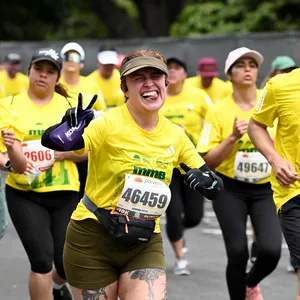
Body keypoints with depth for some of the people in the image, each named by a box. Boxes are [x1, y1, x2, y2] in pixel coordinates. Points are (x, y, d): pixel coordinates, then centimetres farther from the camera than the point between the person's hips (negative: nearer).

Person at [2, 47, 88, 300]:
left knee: (68, 263, 3)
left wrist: (59, 153, -16)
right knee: (41, 258, -14)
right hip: (24, 195, -1)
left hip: (64, 194, 2)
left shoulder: (70, 105, 4)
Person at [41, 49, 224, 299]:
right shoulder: (109, 124, -15)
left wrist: (206, 181, -12)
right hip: (93, 241, -3)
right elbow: (54, 141, -30)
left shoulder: (175, 136, 2)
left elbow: (214, 187, 8)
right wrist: (70, 128, -48)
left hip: (145, 244, 4)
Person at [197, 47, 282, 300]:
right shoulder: (218, 111, -5)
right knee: (238, 253, -8)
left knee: (271, 250, -14)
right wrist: (233, 137, -19)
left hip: (266, 188, 1)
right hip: (231, 189, -1)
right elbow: (209, 160, -6)